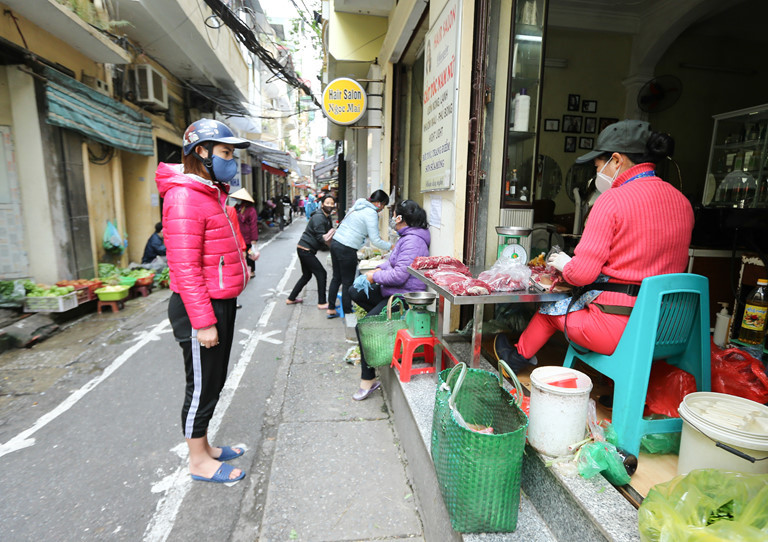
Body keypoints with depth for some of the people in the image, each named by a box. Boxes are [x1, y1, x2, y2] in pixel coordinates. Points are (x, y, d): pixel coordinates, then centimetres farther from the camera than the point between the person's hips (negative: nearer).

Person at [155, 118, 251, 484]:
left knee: (213, 382, 20)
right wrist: (203, 322, -22)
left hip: (221, 303, 10)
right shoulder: (185, 197, -18)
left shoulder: (212, 193, 14)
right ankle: (199, 462, 26)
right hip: (201, 307, -10)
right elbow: (184, 267, -23)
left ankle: (204, 446, 38)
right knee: (202, 386, 6)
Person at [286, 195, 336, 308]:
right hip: (305, 250, -10)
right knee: (321, 274, -6)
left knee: (306, 275, 18)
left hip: (304, 250, 10)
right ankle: (322, 303, 0)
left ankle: (291, 299, 27)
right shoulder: (319, 217, -17)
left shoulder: (327, 218, 15)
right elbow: (321, 237, -23)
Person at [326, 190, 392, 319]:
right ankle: (347, 312, 12)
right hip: (346, 249, -9)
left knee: (336, 278, 17)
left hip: (335, 242, 9)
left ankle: (331, 309, 25)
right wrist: (391, 246, -1)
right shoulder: (371, 213, -12)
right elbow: (375, 241, -14)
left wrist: (377, 237, 20)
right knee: (348, 282, 2)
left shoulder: (358, 205, 14)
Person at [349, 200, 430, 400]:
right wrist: (378, 269, 6)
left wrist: (375, 277, -12)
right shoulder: (406, 237, 14)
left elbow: (400, 275, -27)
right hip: (392, 291, 11)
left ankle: (368, 379, -5)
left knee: (363, 327, -17)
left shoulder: (413, 241, -21)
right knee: (354, 291, 13)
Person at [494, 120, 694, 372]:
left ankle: (519, 354, 41)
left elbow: (581, 273, -17)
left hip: (617, 328, -7)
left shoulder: (613, 200, -15)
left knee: (550, 308, 17)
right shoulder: (682, 202, 8)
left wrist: (563, 263, 6)